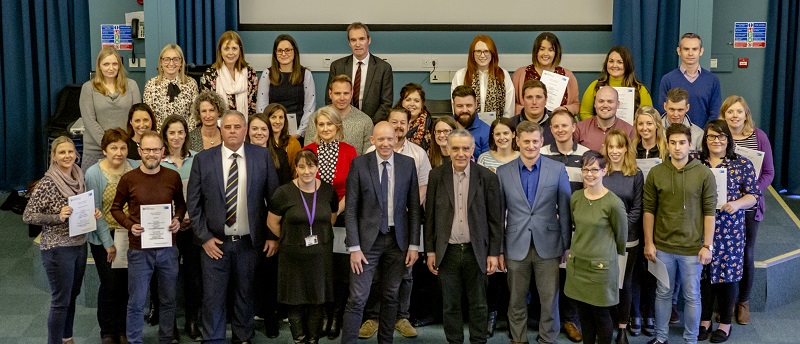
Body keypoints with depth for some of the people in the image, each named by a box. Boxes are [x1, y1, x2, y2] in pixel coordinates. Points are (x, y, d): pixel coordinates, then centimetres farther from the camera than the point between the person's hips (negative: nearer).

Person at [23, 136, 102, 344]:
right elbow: (28, 216, -14)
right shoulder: (47, 183, -15)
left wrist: (93, 214, -1)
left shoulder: (79, 178, 5)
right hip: (58, 248, -7)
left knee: (72, 296, 18)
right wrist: (58, 217, -25)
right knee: (61, 301, -1)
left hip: (79, 245, 7)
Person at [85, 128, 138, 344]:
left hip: (130, 236, 3)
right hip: (105, 239, -3)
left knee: (127, 285, 6)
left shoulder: (135, 168, -1)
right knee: (111, 285, -1)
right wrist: (108, 243, -10)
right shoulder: (93, 174, -8)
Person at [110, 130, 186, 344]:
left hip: (167, 248, 2)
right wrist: (130, 225, -11)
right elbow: (116, 208, 6)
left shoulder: (173, 177, 0)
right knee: (137, 302, 4)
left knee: (168, 300, 12)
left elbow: (181, 204, 15)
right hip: (139, 250, -2)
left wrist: (178, 219, -4)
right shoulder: (128, 179, -5)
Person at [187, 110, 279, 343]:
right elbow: (194, 204, 0)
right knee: (213, 298, 2)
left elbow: (273, 198, 2)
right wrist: (204, 238, -5)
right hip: (215, 243, -1)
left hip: (249, 242, 1)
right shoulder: (203, 159, -2)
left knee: (245, 296, 12)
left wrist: (273, 235, -1)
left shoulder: (262, 156, 0)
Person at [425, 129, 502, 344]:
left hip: (476, 251, -1)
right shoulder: (437, 176, 0)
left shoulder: (487, 177, -4)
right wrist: (430, 251, 3)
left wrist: (493, 253, -2)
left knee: (478, 304, 8)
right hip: (447, 251, 1)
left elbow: (495, 219, 0)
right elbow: (430, 216, 4)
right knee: (450, 305, 9)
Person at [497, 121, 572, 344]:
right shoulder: (503, 173, 1)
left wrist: (566, 246, 0)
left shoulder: (557, 170, -1)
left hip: (548, 246, -1)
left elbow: (565, 210, 2)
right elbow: (498, 214, 4)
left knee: (550, 301, 5)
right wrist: (499, 249, 3)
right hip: (516, 247, 1)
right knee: (516, 302, 11)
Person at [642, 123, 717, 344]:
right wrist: (648, 243, 1)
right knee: (663, 293, 14)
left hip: (692, 248, -1)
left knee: (691, 296, 9)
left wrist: (708, 245, -6)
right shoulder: (655, 173, -2)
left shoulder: (704, 174, -6)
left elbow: (709, 212, -4)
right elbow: (649, 210, 3)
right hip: (663, 246, 2)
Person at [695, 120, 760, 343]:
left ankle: (725, 323, 20)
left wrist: (737, 204, -18)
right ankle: (704, 320, 22)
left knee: (727, 273, 5)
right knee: (703, 273, 7)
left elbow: (754, 195, -1)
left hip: (730, 231, -1)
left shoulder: (742, 164, -1)